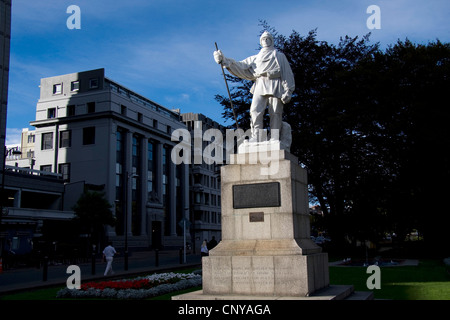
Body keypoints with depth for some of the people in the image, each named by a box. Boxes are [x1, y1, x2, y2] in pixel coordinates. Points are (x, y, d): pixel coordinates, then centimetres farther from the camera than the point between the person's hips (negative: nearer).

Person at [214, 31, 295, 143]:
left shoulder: (279, 56, 23)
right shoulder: (256, 58, 31)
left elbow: (287, 74, 13)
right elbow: (241, 67, 23)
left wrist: (288, 91, -2)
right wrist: (225, 60, 11)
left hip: (275, 85, -2)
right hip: (260, 86, 2)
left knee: (275, 114, -13)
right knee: (255, 111, -20)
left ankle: (274, 140, -17)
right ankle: (256, 138, -24)